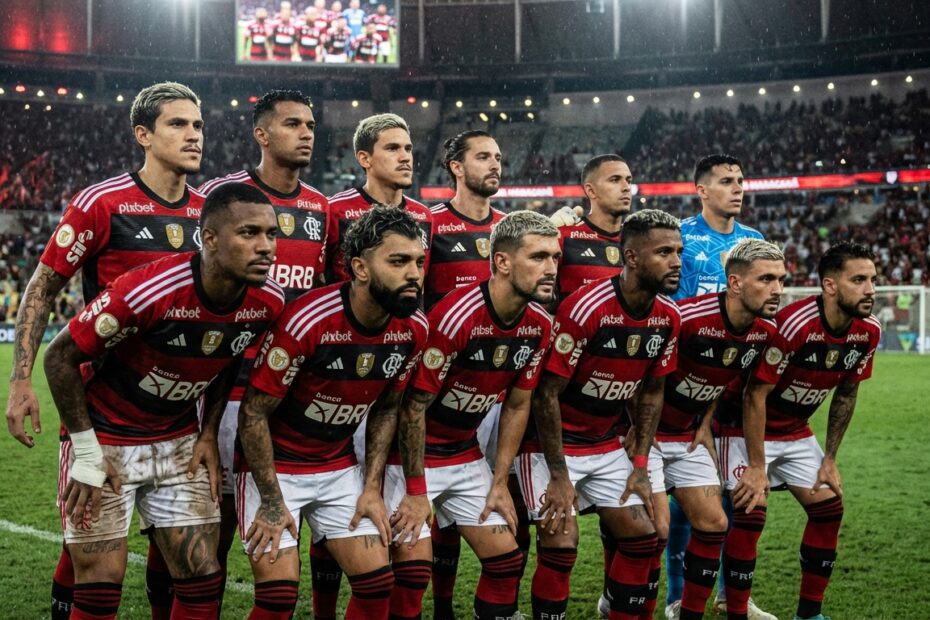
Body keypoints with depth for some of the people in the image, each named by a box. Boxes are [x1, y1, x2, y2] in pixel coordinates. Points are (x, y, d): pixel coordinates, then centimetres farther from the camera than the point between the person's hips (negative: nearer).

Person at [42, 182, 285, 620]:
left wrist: (209, 435, 1)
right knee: (101, 585, -2)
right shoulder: (147, 291, -31)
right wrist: (87, 452, -15)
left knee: (202, 579, 1)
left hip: (179, 442, 5)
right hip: (106, 439, -5)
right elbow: (60, 356, -19)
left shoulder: (268, 303, -13)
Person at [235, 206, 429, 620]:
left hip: (340, 467, 6)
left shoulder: (414, 329, -9)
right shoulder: (307, 321, -27)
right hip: (274, 465, -5)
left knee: (377, 584, 1)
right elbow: (254, 413, -18)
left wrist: (372, 488, 1)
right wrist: (272, 501, -15)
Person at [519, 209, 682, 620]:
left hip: (609, 443, 7)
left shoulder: (668, 317, -4)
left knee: (642, 538, 4)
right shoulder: (585, 308, -25)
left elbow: (651, 392, 9)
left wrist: (640, 464, 4)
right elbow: (547, 393, -20)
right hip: (553, 442, -7)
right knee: (561, 546, -13)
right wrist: (559, 477, -18)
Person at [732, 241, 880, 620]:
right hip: (752, 429, -7)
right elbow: (756, 395, -25)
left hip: (797, 432, 7)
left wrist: (830, 459, 7)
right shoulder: (794, 324, -30)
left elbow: (846, 394, 6)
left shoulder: (868, 332, -9)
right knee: (750, 515, -15)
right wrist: (757, 467, -23)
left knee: (829, 510, 4)